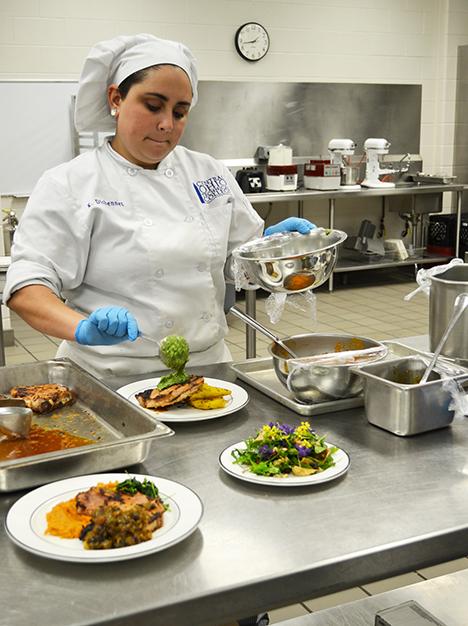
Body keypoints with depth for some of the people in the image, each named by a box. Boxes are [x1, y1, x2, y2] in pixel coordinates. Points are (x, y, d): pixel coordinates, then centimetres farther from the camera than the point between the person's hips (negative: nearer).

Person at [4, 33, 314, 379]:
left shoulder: (210, 172, 9)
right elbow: (27, 286, -11)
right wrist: (83, 327, -29)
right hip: (114, 376, -4)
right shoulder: (69, 185, -5)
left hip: (208, 364, 4)